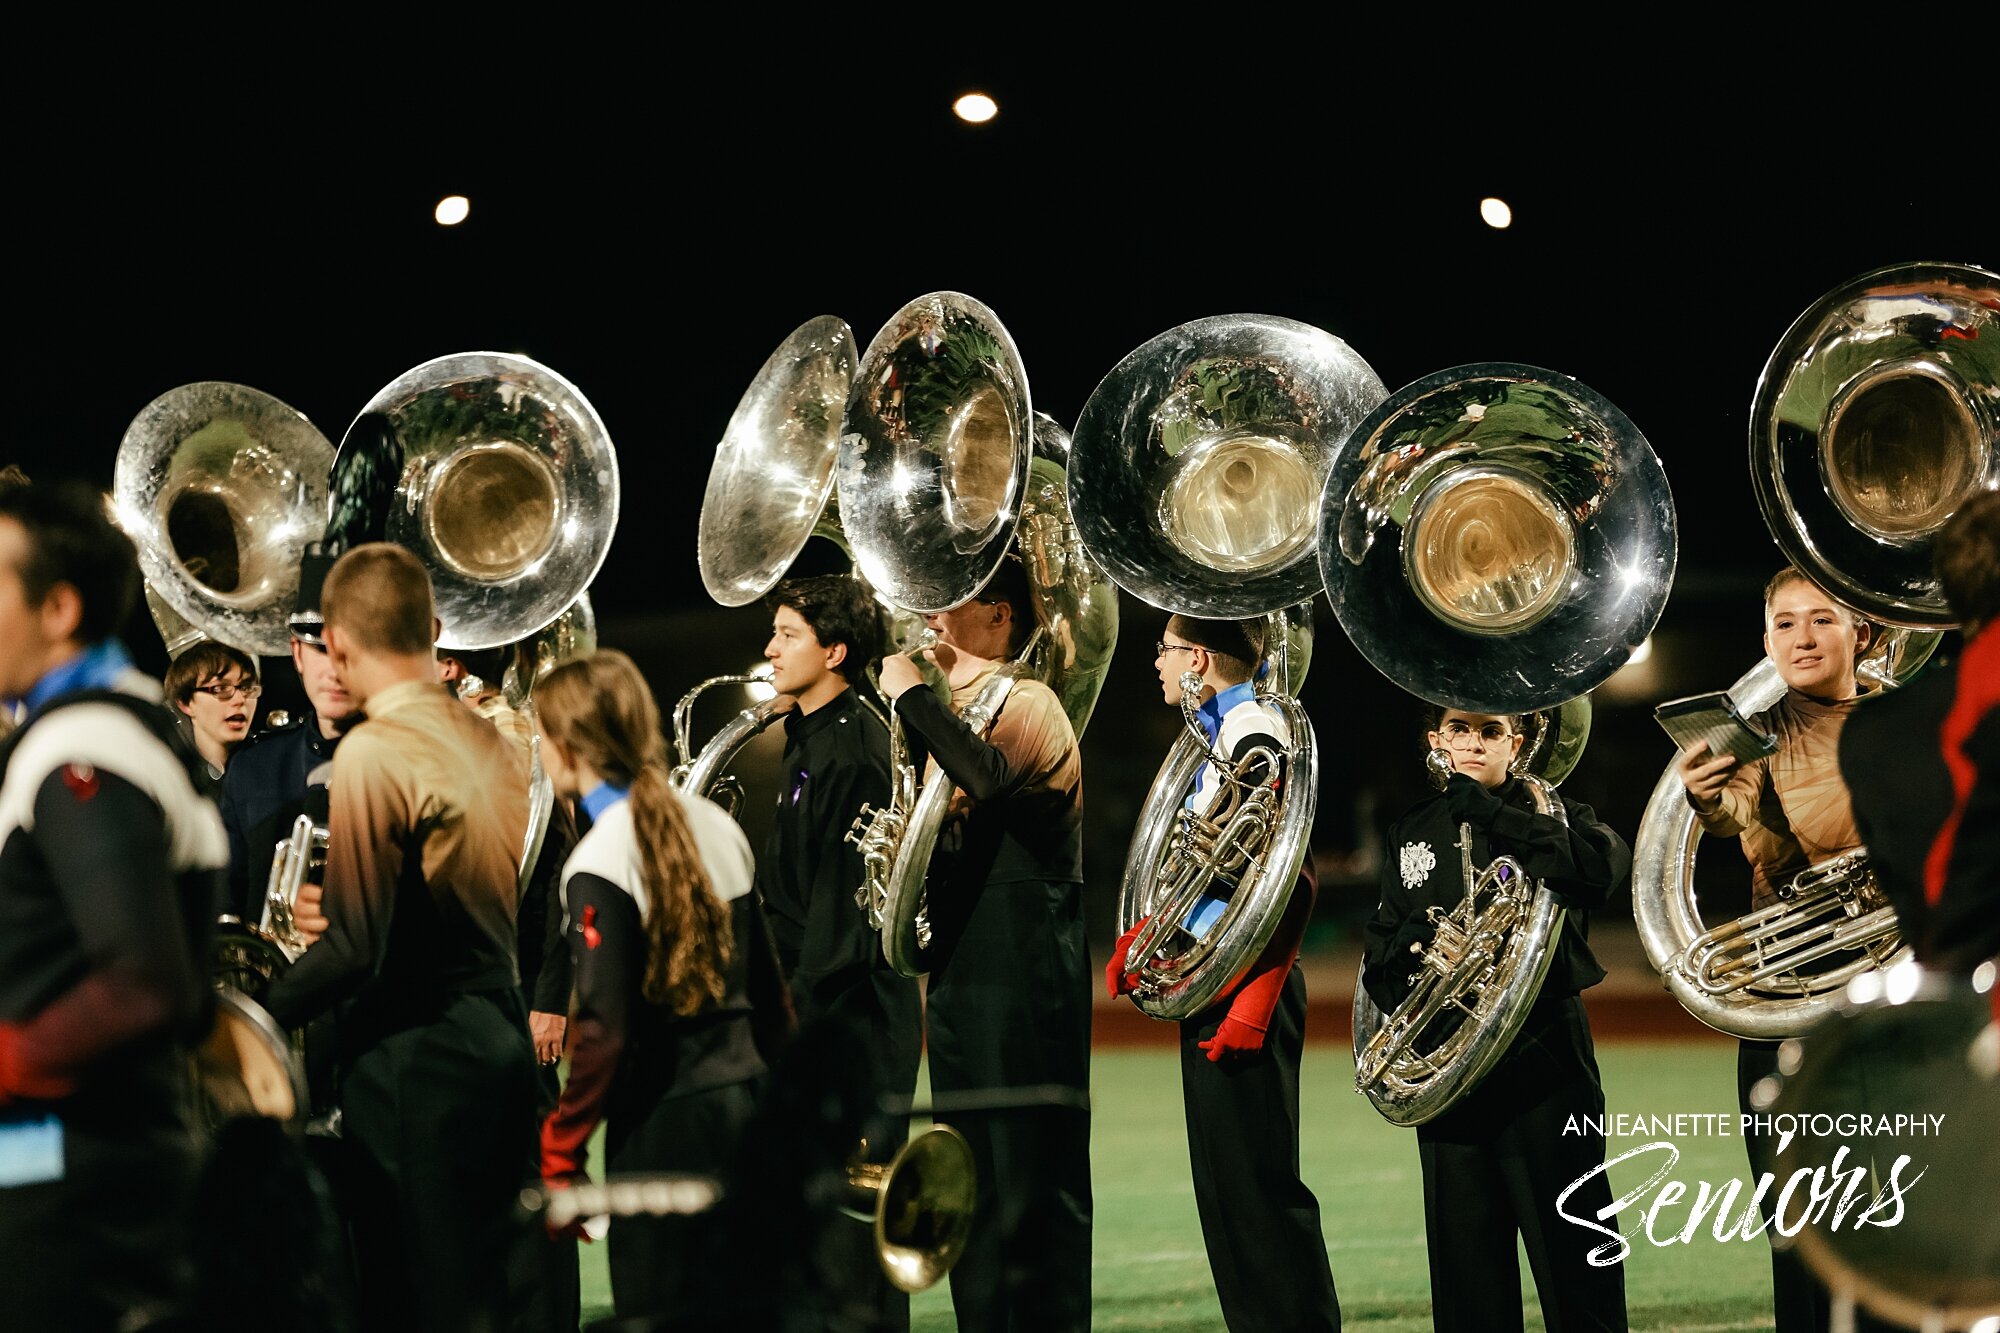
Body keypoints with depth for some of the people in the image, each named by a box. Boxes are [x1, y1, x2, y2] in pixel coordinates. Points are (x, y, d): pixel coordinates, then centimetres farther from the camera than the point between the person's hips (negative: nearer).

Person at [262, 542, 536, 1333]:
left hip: (415, 1061, -8)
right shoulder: (497, 747, 9)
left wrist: (251, 1018, -9)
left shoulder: (373, 753, -16)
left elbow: (357, 948, -19)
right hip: (501, 1040, 8)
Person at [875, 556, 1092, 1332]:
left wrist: (912, 695, -19)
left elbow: (992, 777, -29)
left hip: (1024, 983, -9)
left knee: (1033, 1185, -8)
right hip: (959, 975, 9)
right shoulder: (959, 713, 18)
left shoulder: (1029, 703, -8)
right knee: (974, 1185, 11)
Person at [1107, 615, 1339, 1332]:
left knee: (1258, 1185, -9)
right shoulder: (1213, 735, 16)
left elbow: (1292, 878, -21)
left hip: (1244, 981, -10)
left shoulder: (1253, 733, -15)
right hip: (1205, 980, 10)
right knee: (1223, 1184, 12)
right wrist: (1140, 937, 9)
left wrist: (1254, 1001, -24)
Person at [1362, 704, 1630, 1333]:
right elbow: (1380, 942, 18)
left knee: (1570, 1245, -5)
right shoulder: (1411, 833, 15)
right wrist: (1410, 948, -5)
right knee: (1464, 1251, 5)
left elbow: (1605, 864, -20)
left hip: (1541, 1048, -4)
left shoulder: (1547, 810, 2)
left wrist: (1492, 816, -21)